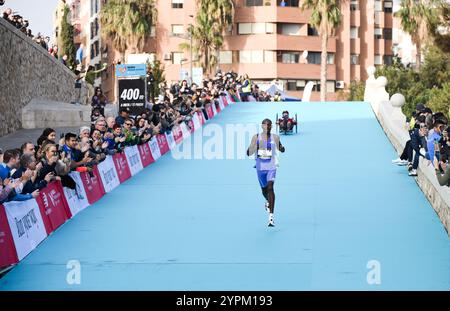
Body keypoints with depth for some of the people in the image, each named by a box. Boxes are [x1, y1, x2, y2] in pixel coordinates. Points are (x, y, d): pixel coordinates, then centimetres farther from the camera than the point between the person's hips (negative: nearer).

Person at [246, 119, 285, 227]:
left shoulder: (275, 137, -1)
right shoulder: (256, 137, -2)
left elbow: (280, 149, 15)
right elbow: (249, 153, -3)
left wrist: (281, 148, -10)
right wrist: (256, 145, -22)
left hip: (271, 167, -2)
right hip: (260, 167, 2)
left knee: (270, 188, -19)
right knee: (264, 189, 17)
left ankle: (271, 216, -24)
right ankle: (268, 201, 56)